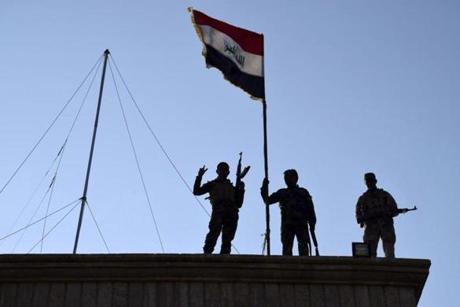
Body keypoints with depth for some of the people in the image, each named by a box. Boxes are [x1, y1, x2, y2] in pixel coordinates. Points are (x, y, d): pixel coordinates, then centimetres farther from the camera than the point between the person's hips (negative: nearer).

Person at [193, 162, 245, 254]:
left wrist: (241, 190, 12)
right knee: (214, 231, -26)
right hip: (218, 211, -3)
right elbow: (196, 191, 12)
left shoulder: (232, 187, 31)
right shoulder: (212, 184, 24)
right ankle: (207, 252, -32)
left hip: (232, 213, 3)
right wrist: (199, 177, 3)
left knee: (228, 238, -10)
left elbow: (239, 204, 23)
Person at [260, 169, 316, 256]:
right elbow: (268, 201, 18)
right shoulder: (282, 193, 24)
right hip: (287, 224, 1)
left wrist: (312, 222, -4)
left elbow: (310, 208, 10)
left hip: (301, 223, -1)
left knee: (303, 246, -14)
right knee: (287, 247, -10)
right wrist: (264, 187, 5)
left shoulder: (303, 192, 19)